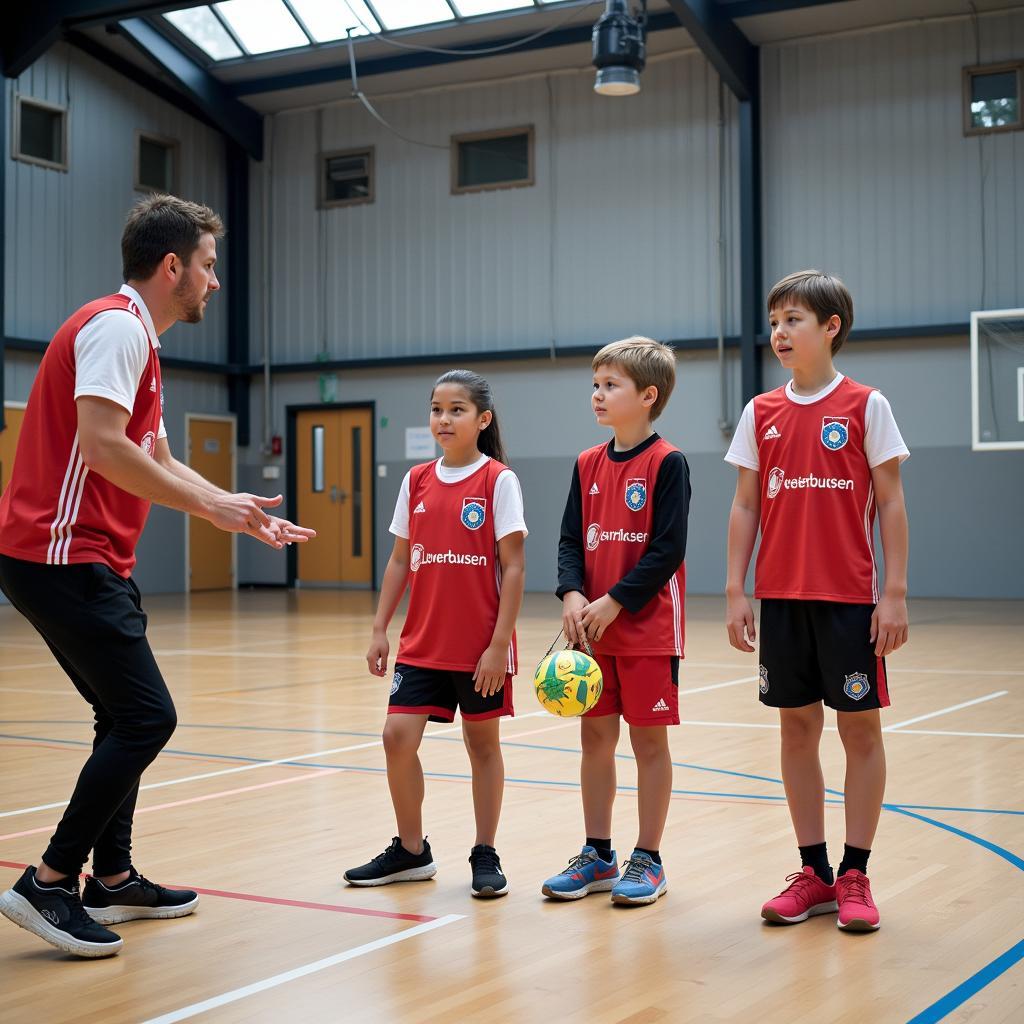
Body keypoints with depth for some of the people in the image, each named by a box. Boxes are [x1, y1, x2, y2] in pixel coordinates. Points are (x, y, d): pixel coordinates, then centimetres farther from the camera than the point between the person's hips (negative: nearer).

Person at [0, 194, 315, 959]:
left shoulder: (137, 340, 19)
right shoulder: (116, 326, -12)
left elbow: (161, 464, 25)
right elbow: (100, 445, -24)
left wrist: (240, 512, 20)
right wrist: (208, 505, -18)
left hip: (90, 560, 11)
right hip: (62, 555, -11)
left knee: (127, 718, 16)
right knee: (147, 718, -11)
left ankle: (113, 879, 25)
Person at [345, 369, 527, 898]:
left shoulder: (498, 480, -7)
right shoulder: (417, 481, 6)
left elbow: (512, 567, -9)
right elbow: (400, 561, 12)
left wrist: (499, 643, -13)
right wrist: (379, 629, 6)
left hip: (480, 645, -4)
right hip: (422, 642, 4)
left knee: (482, 743, 7)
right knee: (398, 736, -1)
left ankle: (485, 855, 20)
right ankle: (410, 850, 17)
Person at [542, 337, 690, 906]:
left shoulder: (667, 463, -10)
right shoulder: (588, 464, 8)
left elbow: (668, 550, -14)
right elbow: (571, 540, 7)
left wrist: (615, 601, -18)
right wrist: (572, 594, -10)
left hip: (647, 627, -6)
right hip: (592, 628, 6)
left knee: (649, 738, 3)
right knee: (595, 737, 10)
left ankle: (648, 860, 14)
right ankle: (597, 856, 22)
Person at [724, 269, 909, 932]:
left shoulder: (865, 406, -2)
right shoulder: (762, 413, 7)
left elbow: (890, 503, -2)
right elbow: (746, 506, 9)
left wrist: (896, 592, -8)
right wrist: (736, 591, 3)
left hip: (850, 597, -3)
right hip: (781, 597, 4)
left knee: (860, 726, 2)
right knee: (797, 727, 7)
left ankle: (856, 876, 11)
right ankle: (814, 873, 17)